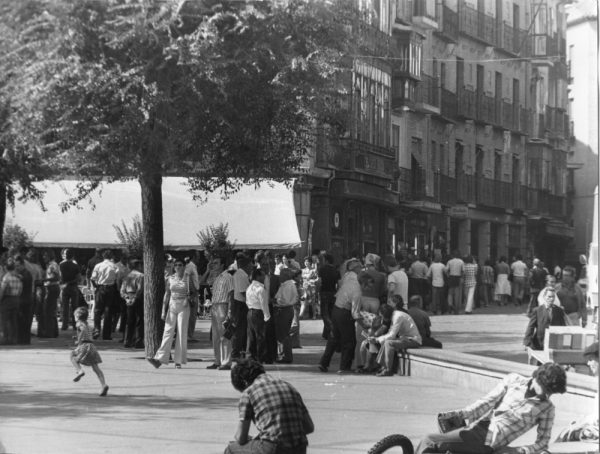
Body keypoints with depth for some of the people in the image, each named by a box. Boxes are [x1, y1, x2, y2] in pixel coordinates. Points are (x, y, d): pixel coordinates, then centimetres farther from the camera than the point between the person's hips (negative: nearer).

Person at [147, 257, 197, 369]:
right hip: (172, 306, 2)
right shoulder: (171, 278, 8)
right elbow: (166, 295, 8)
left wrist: (189, 296, -12)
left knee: (182, 333, -3)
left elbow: (194, 292, 11)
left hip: (183, 307, -2)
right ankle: (160, 359, -11)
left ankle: (179, 361, 2)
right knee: (168, 332, -5)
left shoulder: (188, 278, 3)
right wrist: (164, 311, 3)